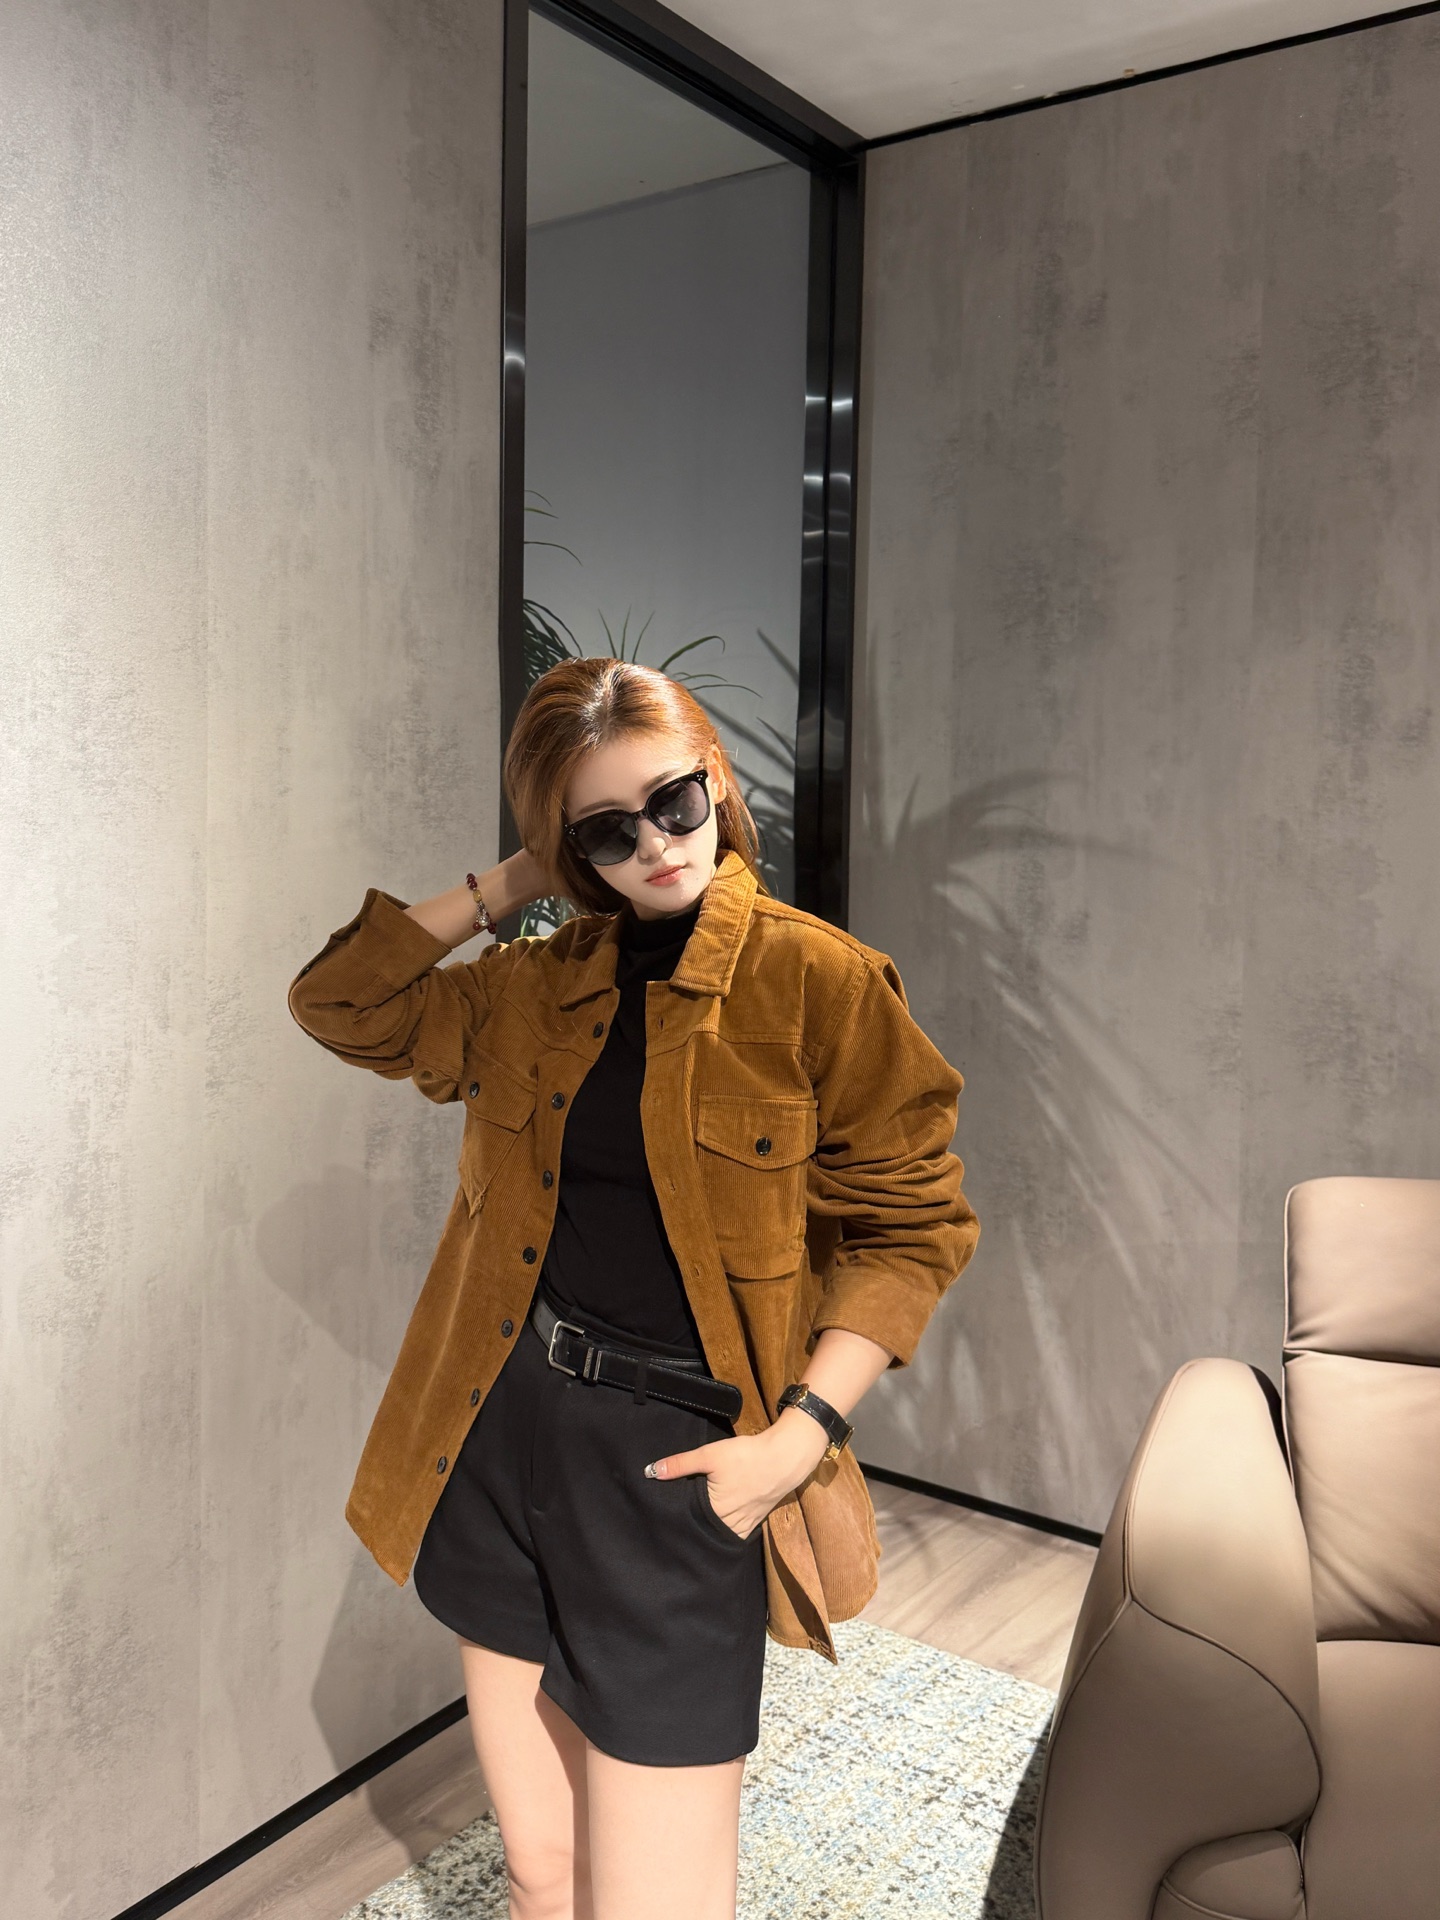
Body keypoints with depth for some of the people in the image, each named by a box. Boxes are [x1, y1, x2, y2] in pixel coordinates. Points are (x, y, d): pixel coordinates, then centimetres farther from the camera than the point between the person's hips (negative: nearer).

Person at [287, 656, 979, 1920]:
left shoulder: (818, 980, -8)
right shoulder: (534, 986, 8)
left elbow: (911, 1220, -6)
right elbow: (340, 1003, 12)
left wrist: (803, 1432, -14)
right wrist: (508, 887, 6)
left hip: (678, 1457, -5)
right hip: (503, 1436, 5)